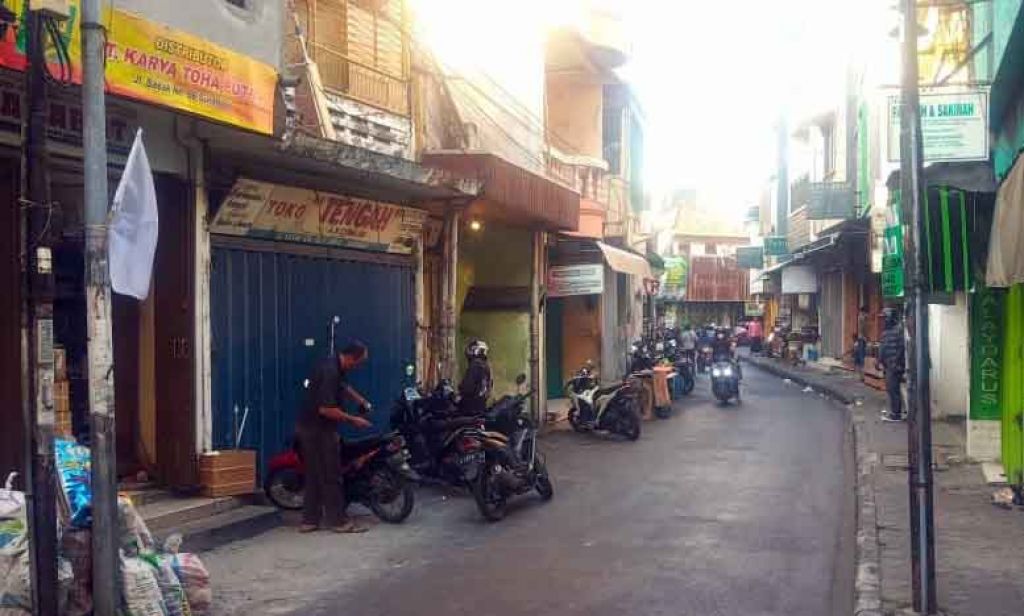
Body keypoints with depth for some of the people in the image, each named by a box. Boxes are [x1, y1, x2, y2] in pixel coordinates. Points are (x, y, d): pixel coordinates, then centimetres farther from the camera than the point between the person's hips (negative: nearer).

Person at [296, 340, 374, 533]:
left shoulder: (335, 367, 8)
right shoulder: (330, 372, -24)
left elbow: (344, 387, 30)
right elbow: (326, 409, -27)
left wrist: (362, 401, 20)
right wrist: (352, 420, -19)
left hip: (311, 427, 10)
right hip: (318, 430, -10)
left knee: (314, 475, 12)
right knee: (330, 476, -2)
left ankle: (309, 520, 16)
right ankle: (338, 520, 4)